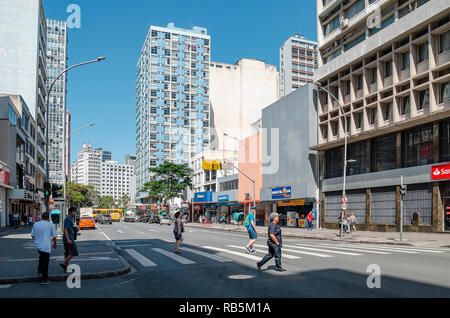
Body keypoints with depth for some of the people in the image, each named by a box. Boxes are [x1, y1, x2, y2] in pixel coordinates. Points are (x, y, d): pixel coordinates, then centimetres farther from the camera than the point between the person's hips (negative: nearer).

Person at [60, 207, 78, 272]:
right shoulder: (67, 219, -14)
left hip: (69, 238, 10)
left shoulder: (71, 218, 16)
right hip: (68, 238, -10)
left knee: (68, 253, 12)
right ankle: (64, 263, -7)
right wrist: (68, 239, -26)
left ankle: (66, 266, 17)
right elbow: (65, 229, -21)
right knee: (74, 252, -10)